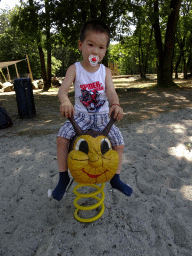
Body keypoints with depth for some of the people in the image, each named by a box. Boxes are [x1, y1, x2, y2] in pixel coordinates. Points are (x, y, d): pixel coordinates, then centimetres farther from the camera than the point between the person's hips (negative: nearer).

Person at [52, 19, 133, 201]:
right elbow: (63, 88, -19)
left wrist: (116, 104, -39)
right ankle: (63, 177, 1)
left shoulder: (105, 71, -2)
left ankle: (115, 179, 18)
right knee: (62, 137, -20)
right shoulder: (74, 69, -5)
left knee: (119, 143, -6)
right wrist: (65, 101, -43)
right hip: (81, 115, -1)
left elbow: (111, 92, -15)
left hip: (102, 116, 2)